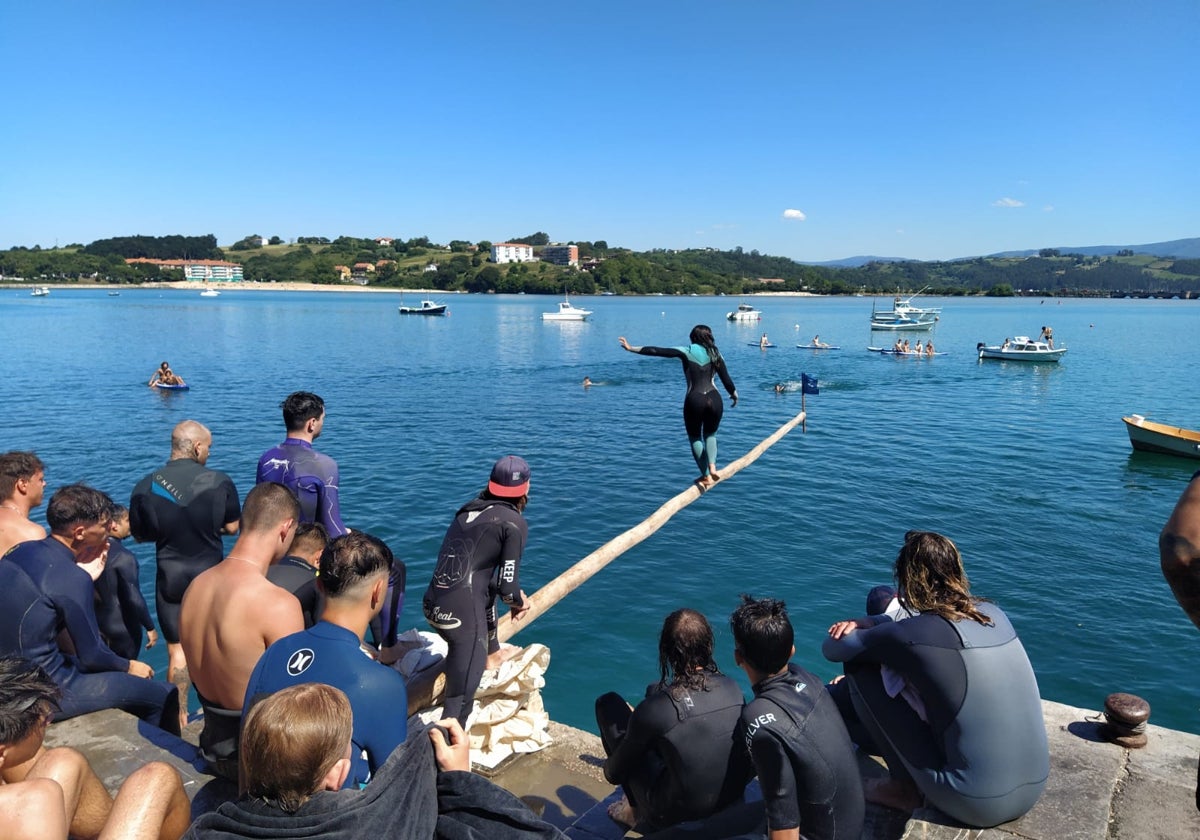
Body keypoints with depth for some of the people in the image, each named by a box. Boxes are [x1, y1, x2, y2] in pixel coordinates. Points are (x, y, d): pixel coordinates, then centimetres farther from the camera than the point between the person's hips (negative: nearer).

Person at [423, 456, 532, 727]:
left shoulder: (469, 509, 15)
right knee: (461, 698, -2)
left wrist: (515, 596, 26)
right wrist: (520, 601, 14)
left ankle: (490, 656, 52)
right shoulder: (515, 523, -5)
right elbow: (507, 585, -8)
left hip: (433, 605, 8)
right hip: (461, 612, -8)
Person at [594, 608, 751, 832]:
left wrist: (610, 769, 17)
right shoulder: (732, 688, -13)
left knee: (608, 703, 4)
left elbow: (615, 772, -9)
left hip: (676, 814, -5)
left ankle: (638, 810, 16)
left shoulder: (653, 709, -27)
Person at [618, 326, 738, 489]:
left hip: (695, 400, -2)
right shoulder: (715, 354, 9)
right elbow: (726, 379, 10)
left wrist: (631, 348, 3)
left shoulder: (686, 352, 3)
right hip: (714, 399, 2)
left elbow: (656, 351, -2)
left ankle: (706, 476, 15)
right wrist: (734, 394, 29)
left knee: (695, 438, 17)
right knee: (710, 435, 24)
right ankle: (712, 467, 3)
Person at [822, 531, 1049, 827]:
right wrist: (865, 623, 5)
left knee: (861, 667, -1)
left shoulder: (916, 635, -18)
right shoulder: (994, 614, 1)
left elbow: (832, 648, -4)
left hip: (976, 804, -7)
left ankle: (904, 787, 10)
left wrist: (865, 633, 15)